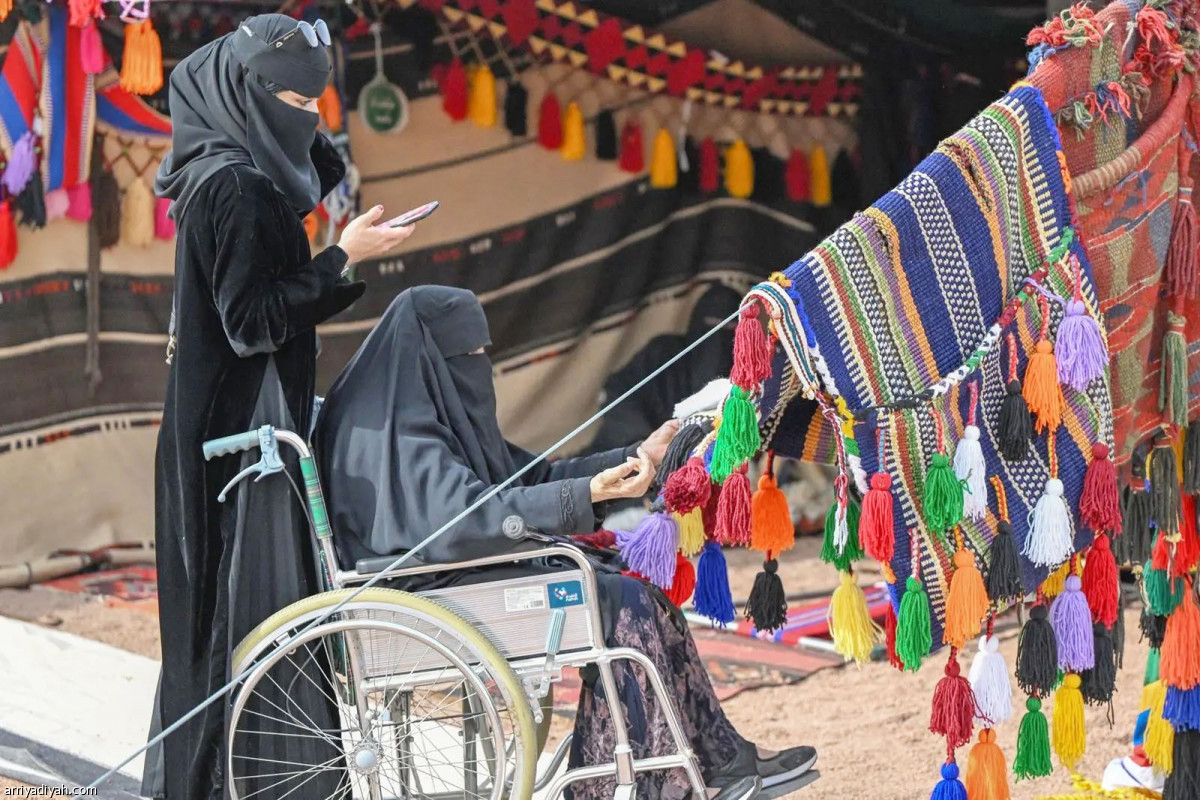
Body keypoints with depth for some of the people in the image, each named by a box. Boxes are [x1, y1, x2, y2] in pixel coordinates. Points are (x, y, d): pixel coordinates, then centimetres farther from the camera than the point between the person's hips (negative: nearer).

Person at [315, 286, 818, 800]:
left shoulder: (442, 412, 16)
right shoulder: (394, 427, -16)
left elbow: (531, 476, 20)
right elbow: (467, 516, -29)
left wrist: (639, 456, 15)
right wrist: (589, 494, -35)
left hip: (470, 568, 10)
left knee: (639, 591, -1)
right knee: (621, 600, -17)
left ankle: (722, 757, -2)